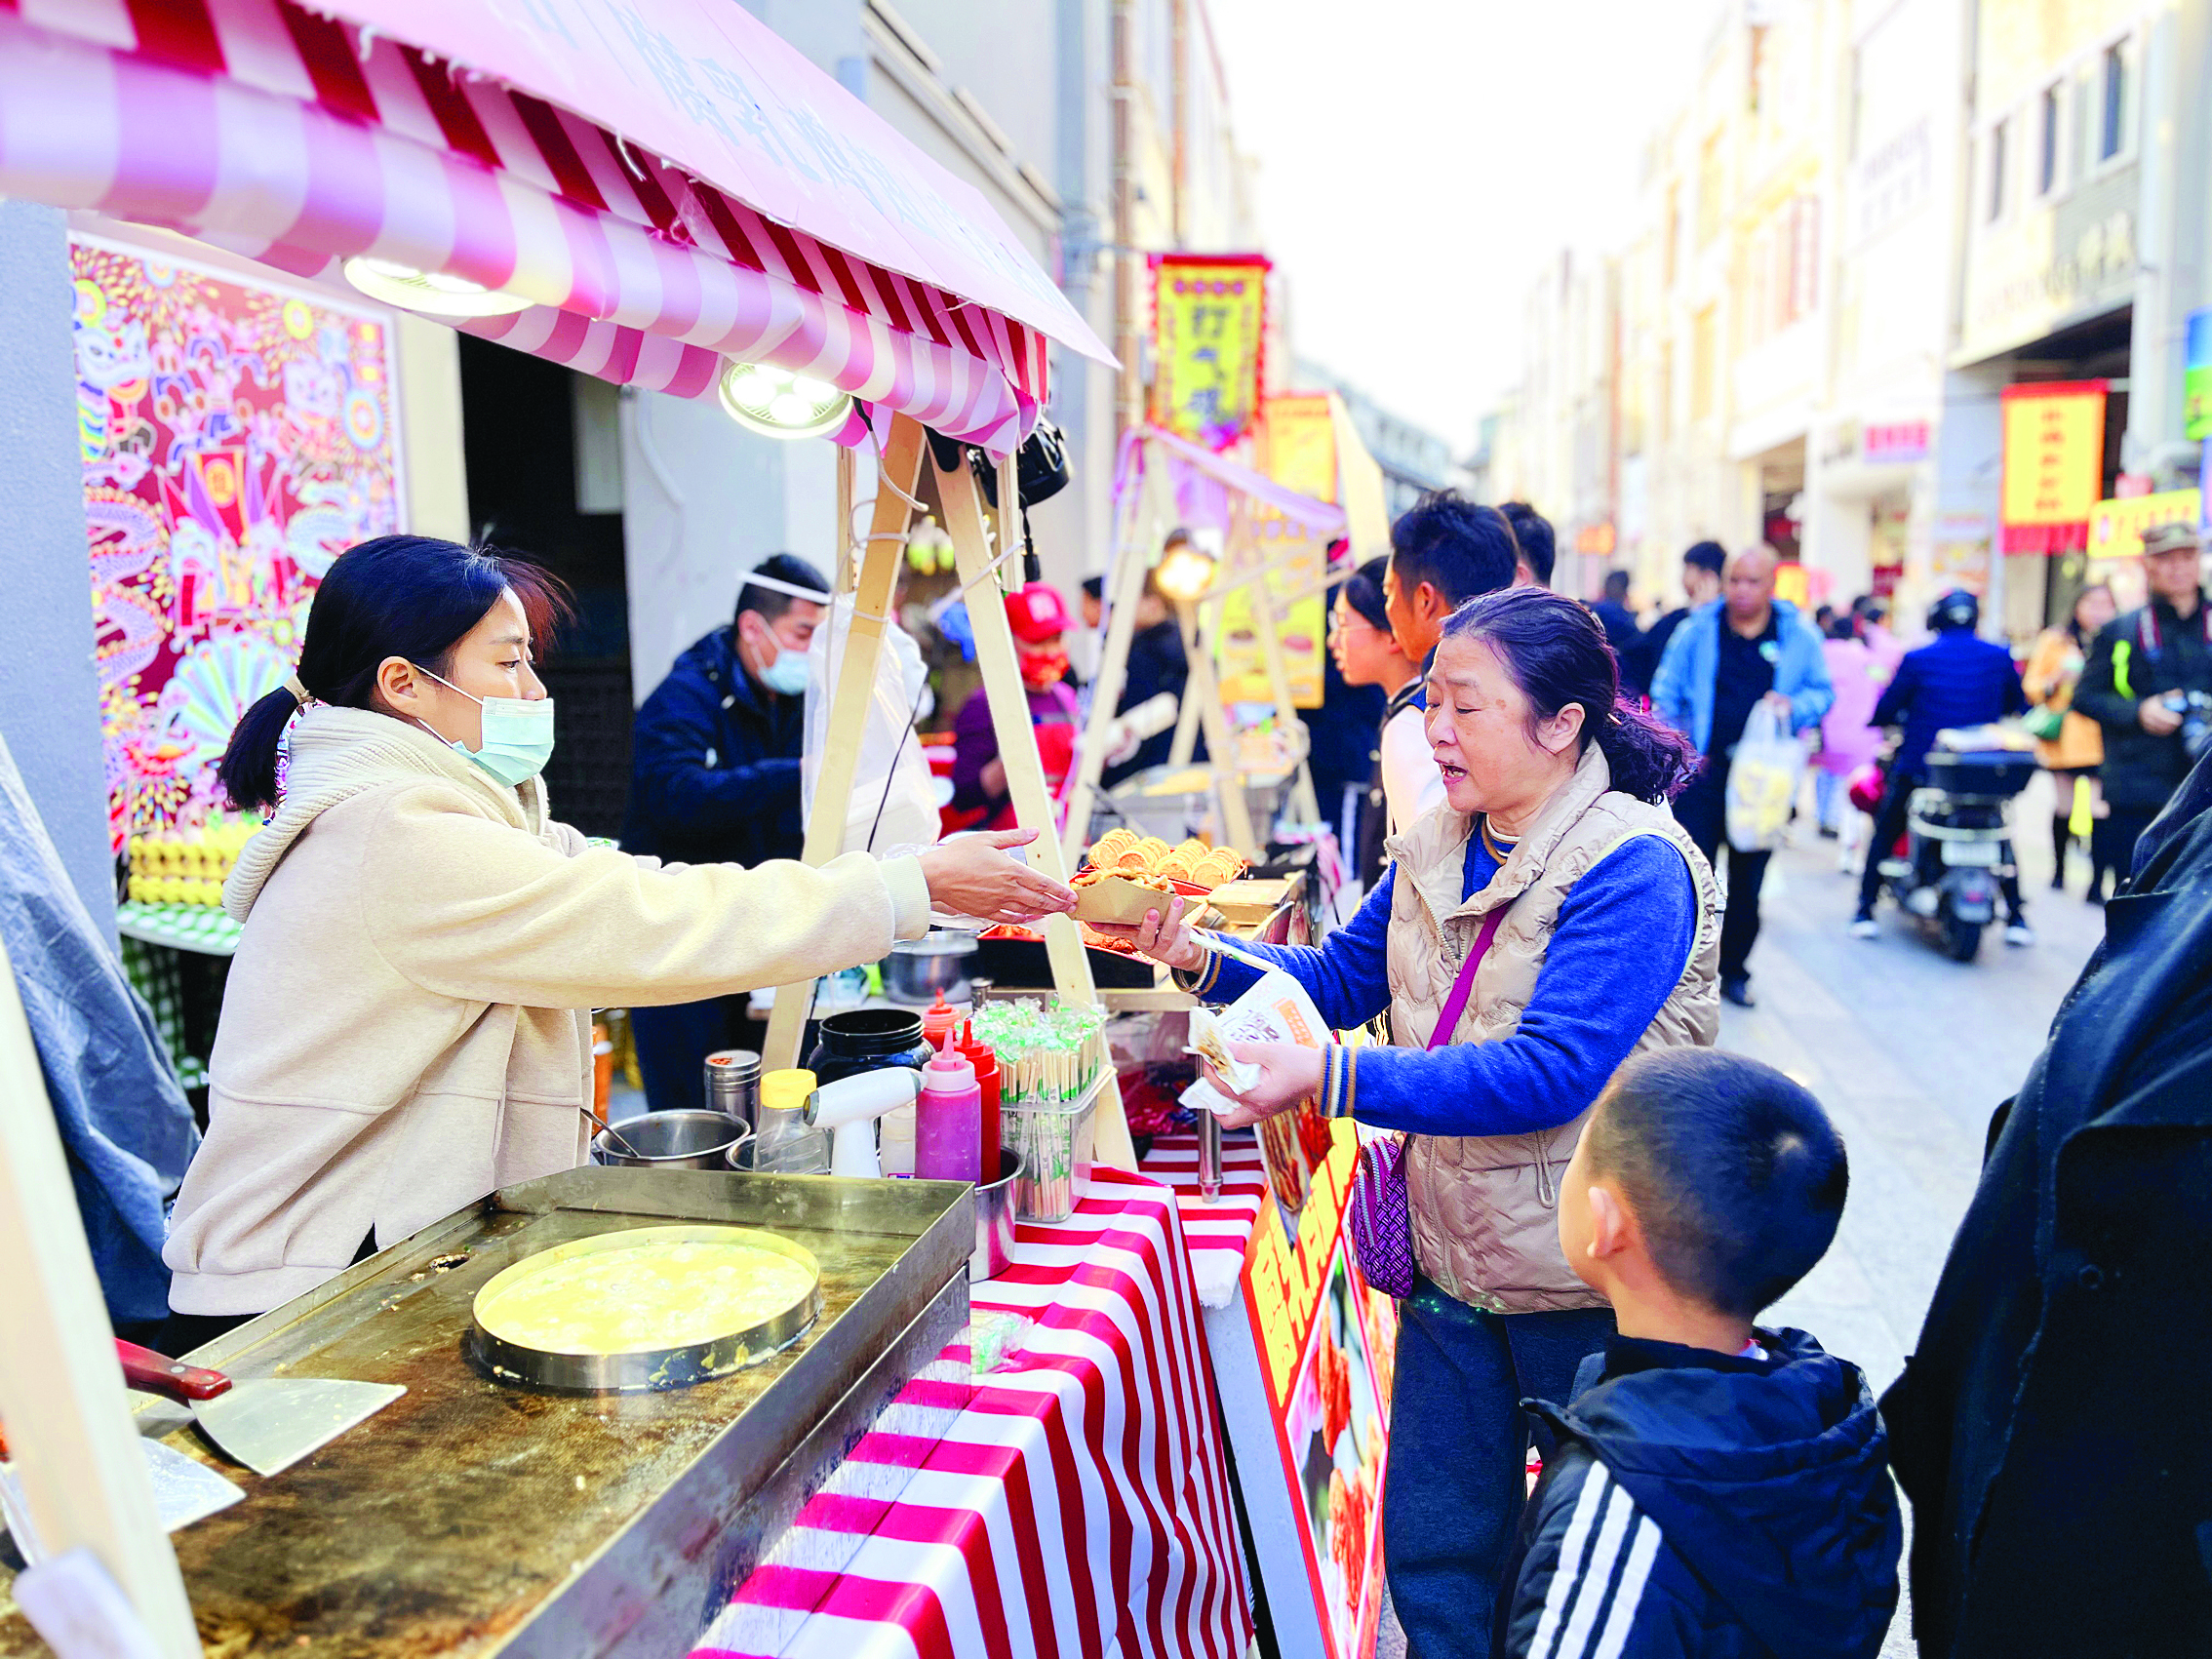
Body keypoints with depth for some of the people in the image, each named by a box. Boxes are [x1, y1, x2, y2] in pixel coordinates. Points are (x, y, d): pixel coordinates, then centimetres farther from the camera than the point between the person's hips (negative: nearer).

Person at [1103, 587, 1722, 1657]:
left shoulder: (1635, 866, -21)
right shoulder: (1435, 846, 2)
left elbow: (1548, 1072, -30)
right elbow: (1347, 977, 10)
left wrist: (1330, 1079, -36)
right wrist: (1202, 956, -6)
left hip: (1588, 1283, -6)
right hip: (1454, 1258, 6)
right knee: (1435, 1551, 19)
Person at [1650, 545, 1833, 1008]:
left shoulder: (1798, 635, 4)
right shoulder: (1697, 630, 2)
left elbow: (1823, 691, 10)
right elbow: (1665, 693, 6)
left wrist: (1793, 706, -11)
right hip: (1704, 771, -1)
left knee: (1748, 880, 7)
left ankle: (1734, 970, 22)